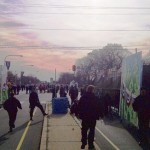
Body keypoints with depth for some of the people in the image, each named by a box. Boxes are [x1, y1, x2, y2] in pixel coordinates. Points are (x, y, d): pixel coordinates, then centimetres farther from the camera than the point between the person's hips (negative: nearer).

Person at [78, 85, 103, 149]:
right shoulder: (95, 98, -11)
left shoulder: (82, 97, -2)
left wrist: (80, 114, 13)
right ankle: (90, 144, 6)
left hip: (84, 117, 3)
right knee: (92, 130, 6)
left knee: (84, 130, 12)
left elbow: (79, 107, 3)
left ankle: (83, 143, 14)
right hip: (93, 117, -3)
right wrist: (101, 115, 3)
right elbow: (98, 107, -7)